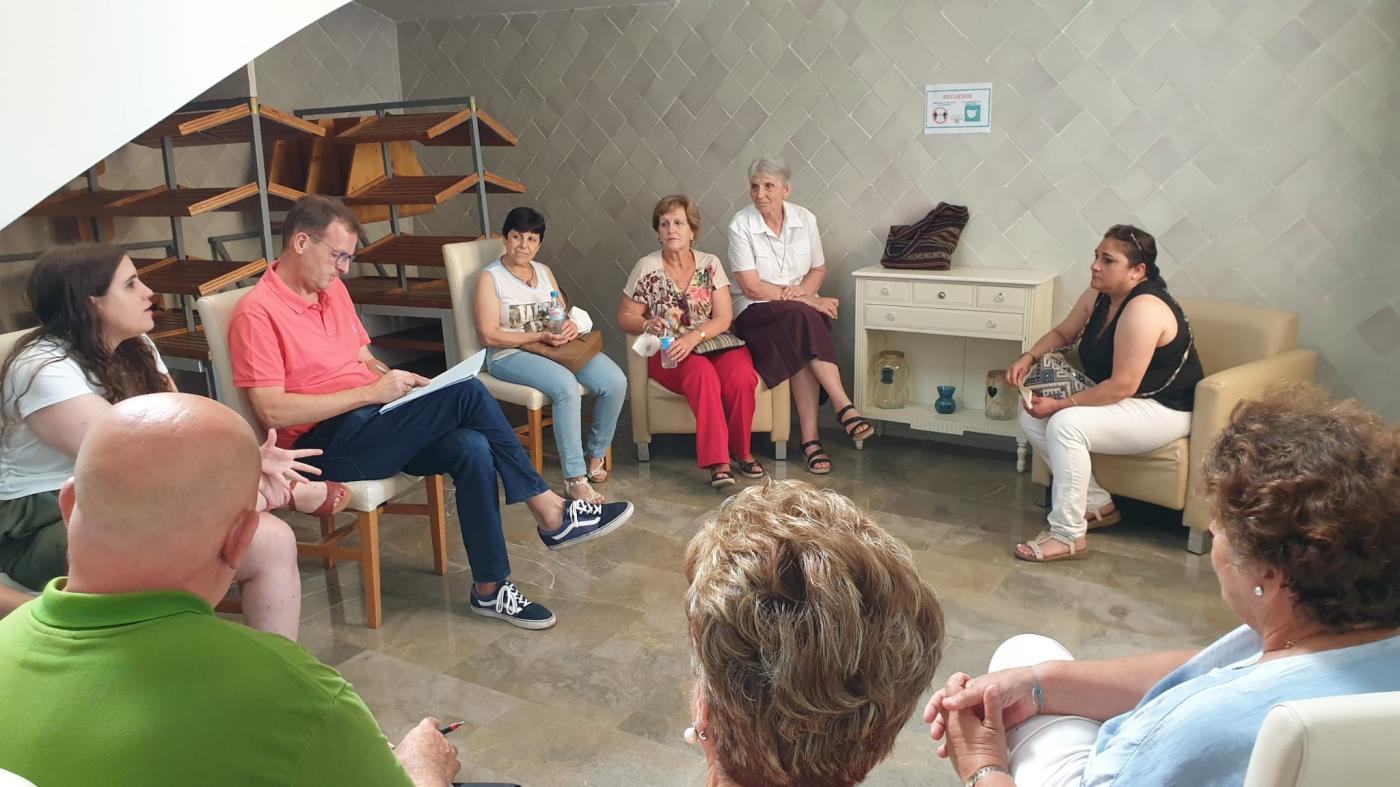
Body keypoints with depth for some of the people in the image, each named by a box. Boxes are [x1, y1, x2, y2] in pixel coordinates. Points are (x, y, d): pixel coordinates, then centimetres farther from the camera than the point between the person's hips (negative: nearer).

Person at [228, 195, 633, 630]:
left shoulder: (333, 289, 14)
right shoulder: (257, 312, -11)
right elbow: (273, 411, -18)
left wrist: (400, 381, 0)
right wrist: (371, 392, -19)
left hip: (372, 423, 8)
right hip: (327, 445, -8)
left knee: (471, 448, -23)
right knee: (466, 393, -23)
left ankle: (490, 589, -14)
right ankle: (551, 513, -13)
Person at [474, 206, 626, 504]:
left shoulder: (545, 272, 16)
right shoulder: (490, 277, -2)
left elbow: (564, 315, 17)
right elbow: (489, 335, -10)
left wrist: (570, 326, -9)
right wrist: (540, 336, -17)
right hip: (511, 354, -6)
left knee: (615, 382, -19)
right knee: (566, 385, -36)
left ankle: (595, 454, 1)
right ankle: (574, 479, -31)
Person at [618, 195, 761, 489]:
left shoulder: (710, 264, 6)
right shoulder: (646, 268, 2)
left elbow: (723, 318, -1)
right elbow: (625, 316, 7)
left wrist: (692, 337, -19)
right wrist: (648, 325, -16)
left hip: (712, 342, 2)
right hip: (667, 353, -2)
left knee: (742, 377, -31)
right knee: (703, 373, -36)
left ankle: (741, 451, -8)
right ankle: (718, 462, -36)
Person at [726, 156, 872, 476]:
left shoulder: (805, 219, 3)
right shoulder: (741, 225, -9)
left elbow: (818, 269, 13)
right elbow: (751, 287, -13)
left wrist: (804, 291, -12)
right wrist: (807, 300, -16)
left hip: (801, 312, 3)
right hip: (755, 313, -3)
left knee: (802, 343, -32)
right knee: (803, 316, -35)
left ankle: (810, 439, -33)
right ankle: (845, 408, -36)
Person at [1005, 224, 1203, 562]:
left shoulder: (1144, 309, -27)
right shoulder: (1099, 295, 0)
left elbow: (1123, 386, -30)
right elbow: (1062, 333, 16)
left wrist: (1061, 404, -26)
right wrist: (1028, 357, -3)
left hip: (1163, 411, -10)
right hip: (1119, 399, 10)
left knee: (1066, 425, -30)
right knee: (1032, 418, -4)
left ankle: (1068, 537, -21)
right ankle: (1098, 505, 7)